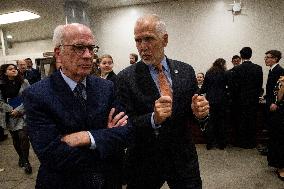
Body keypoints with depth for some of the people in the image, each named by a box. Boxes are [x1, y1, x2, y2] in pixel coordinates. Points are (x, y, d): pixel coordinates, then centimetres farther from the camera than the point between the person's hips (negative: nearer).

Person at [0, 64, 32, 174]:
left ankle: (26, 161, 5)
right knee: (15, 139, 11)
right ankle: (21, 157, 33)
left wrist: (18, 110, -12)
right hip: (10, 116, 2)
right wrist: (10, 109, -10)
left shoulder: (24, 82, -3)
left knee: (23, 137, -9)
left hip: (23, 114, -2)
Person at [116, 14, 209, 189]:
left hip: (183, 158, 3)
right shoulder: (126, 78, -12)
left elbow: (192, 110, 5)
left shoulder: (186, 71, -3)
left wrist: (199, 111, -18)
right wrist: (153, 119, -31)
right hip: (145, 162, -2)